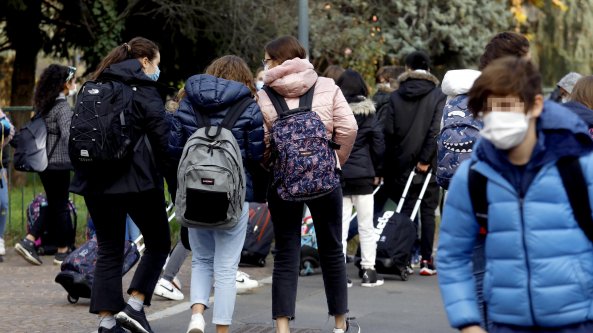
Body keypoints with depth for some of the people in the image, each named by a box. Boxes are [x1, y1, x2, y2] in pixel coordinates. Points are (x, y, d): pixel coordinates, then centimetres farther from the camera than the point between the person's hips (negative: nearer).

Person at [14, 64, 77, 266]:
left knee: (54, 207, 15)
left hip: (43, 163, 8)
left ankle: (28, 242, 7)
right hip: (58, 164, -8)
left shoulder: (43, 106, 11)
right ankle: (62, 252, 12)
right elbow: (68, 135, -26)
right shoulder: (62, 107, -15)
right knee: (60, 207, 3)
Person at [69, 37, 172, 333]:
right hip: (136, 180, -6)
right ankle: (134, 305, -3)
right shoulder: (144, 90, -6)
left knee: (108, 251, 10)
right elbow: (161, 137, -11)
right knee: (158, 243, 9)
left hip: (95, 181, 6)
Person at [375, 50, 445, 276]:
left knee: (405, 211, 9)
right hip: (428, 164, -2)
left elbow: (387, 131, 1)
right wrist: (425, 159, -12)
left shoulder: (396, 97, 3)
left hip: (402, 163, 2)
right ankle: (426, 260, 0)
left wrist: (385, 164, 5)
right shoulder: (437, 95, -4)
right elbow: (436, 130, -14)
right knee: (428, 211, 3)